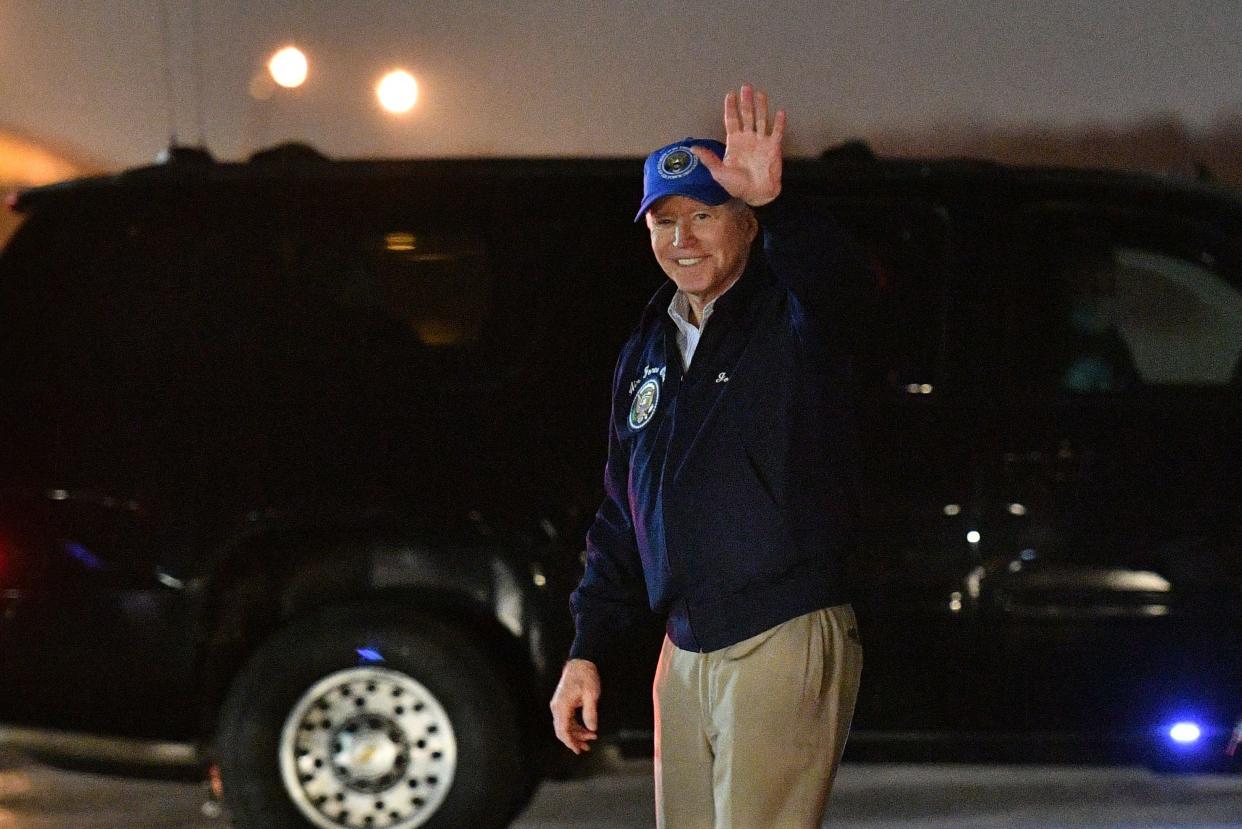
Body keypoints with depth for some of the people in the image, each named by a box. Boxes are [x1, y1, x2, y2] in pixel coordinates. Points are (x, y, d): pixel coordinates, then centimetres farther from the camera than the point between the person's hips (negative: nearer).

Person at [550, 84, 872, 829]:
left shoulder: (790, 320, -5)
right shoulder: (647, 354, 15)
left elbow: (840, 285, -31)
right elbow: (621, 518, 21)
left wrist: (775, 206, -49)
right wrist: (587, 650, 16)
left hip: (786, 646, -7)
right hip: (687, 655, 7)